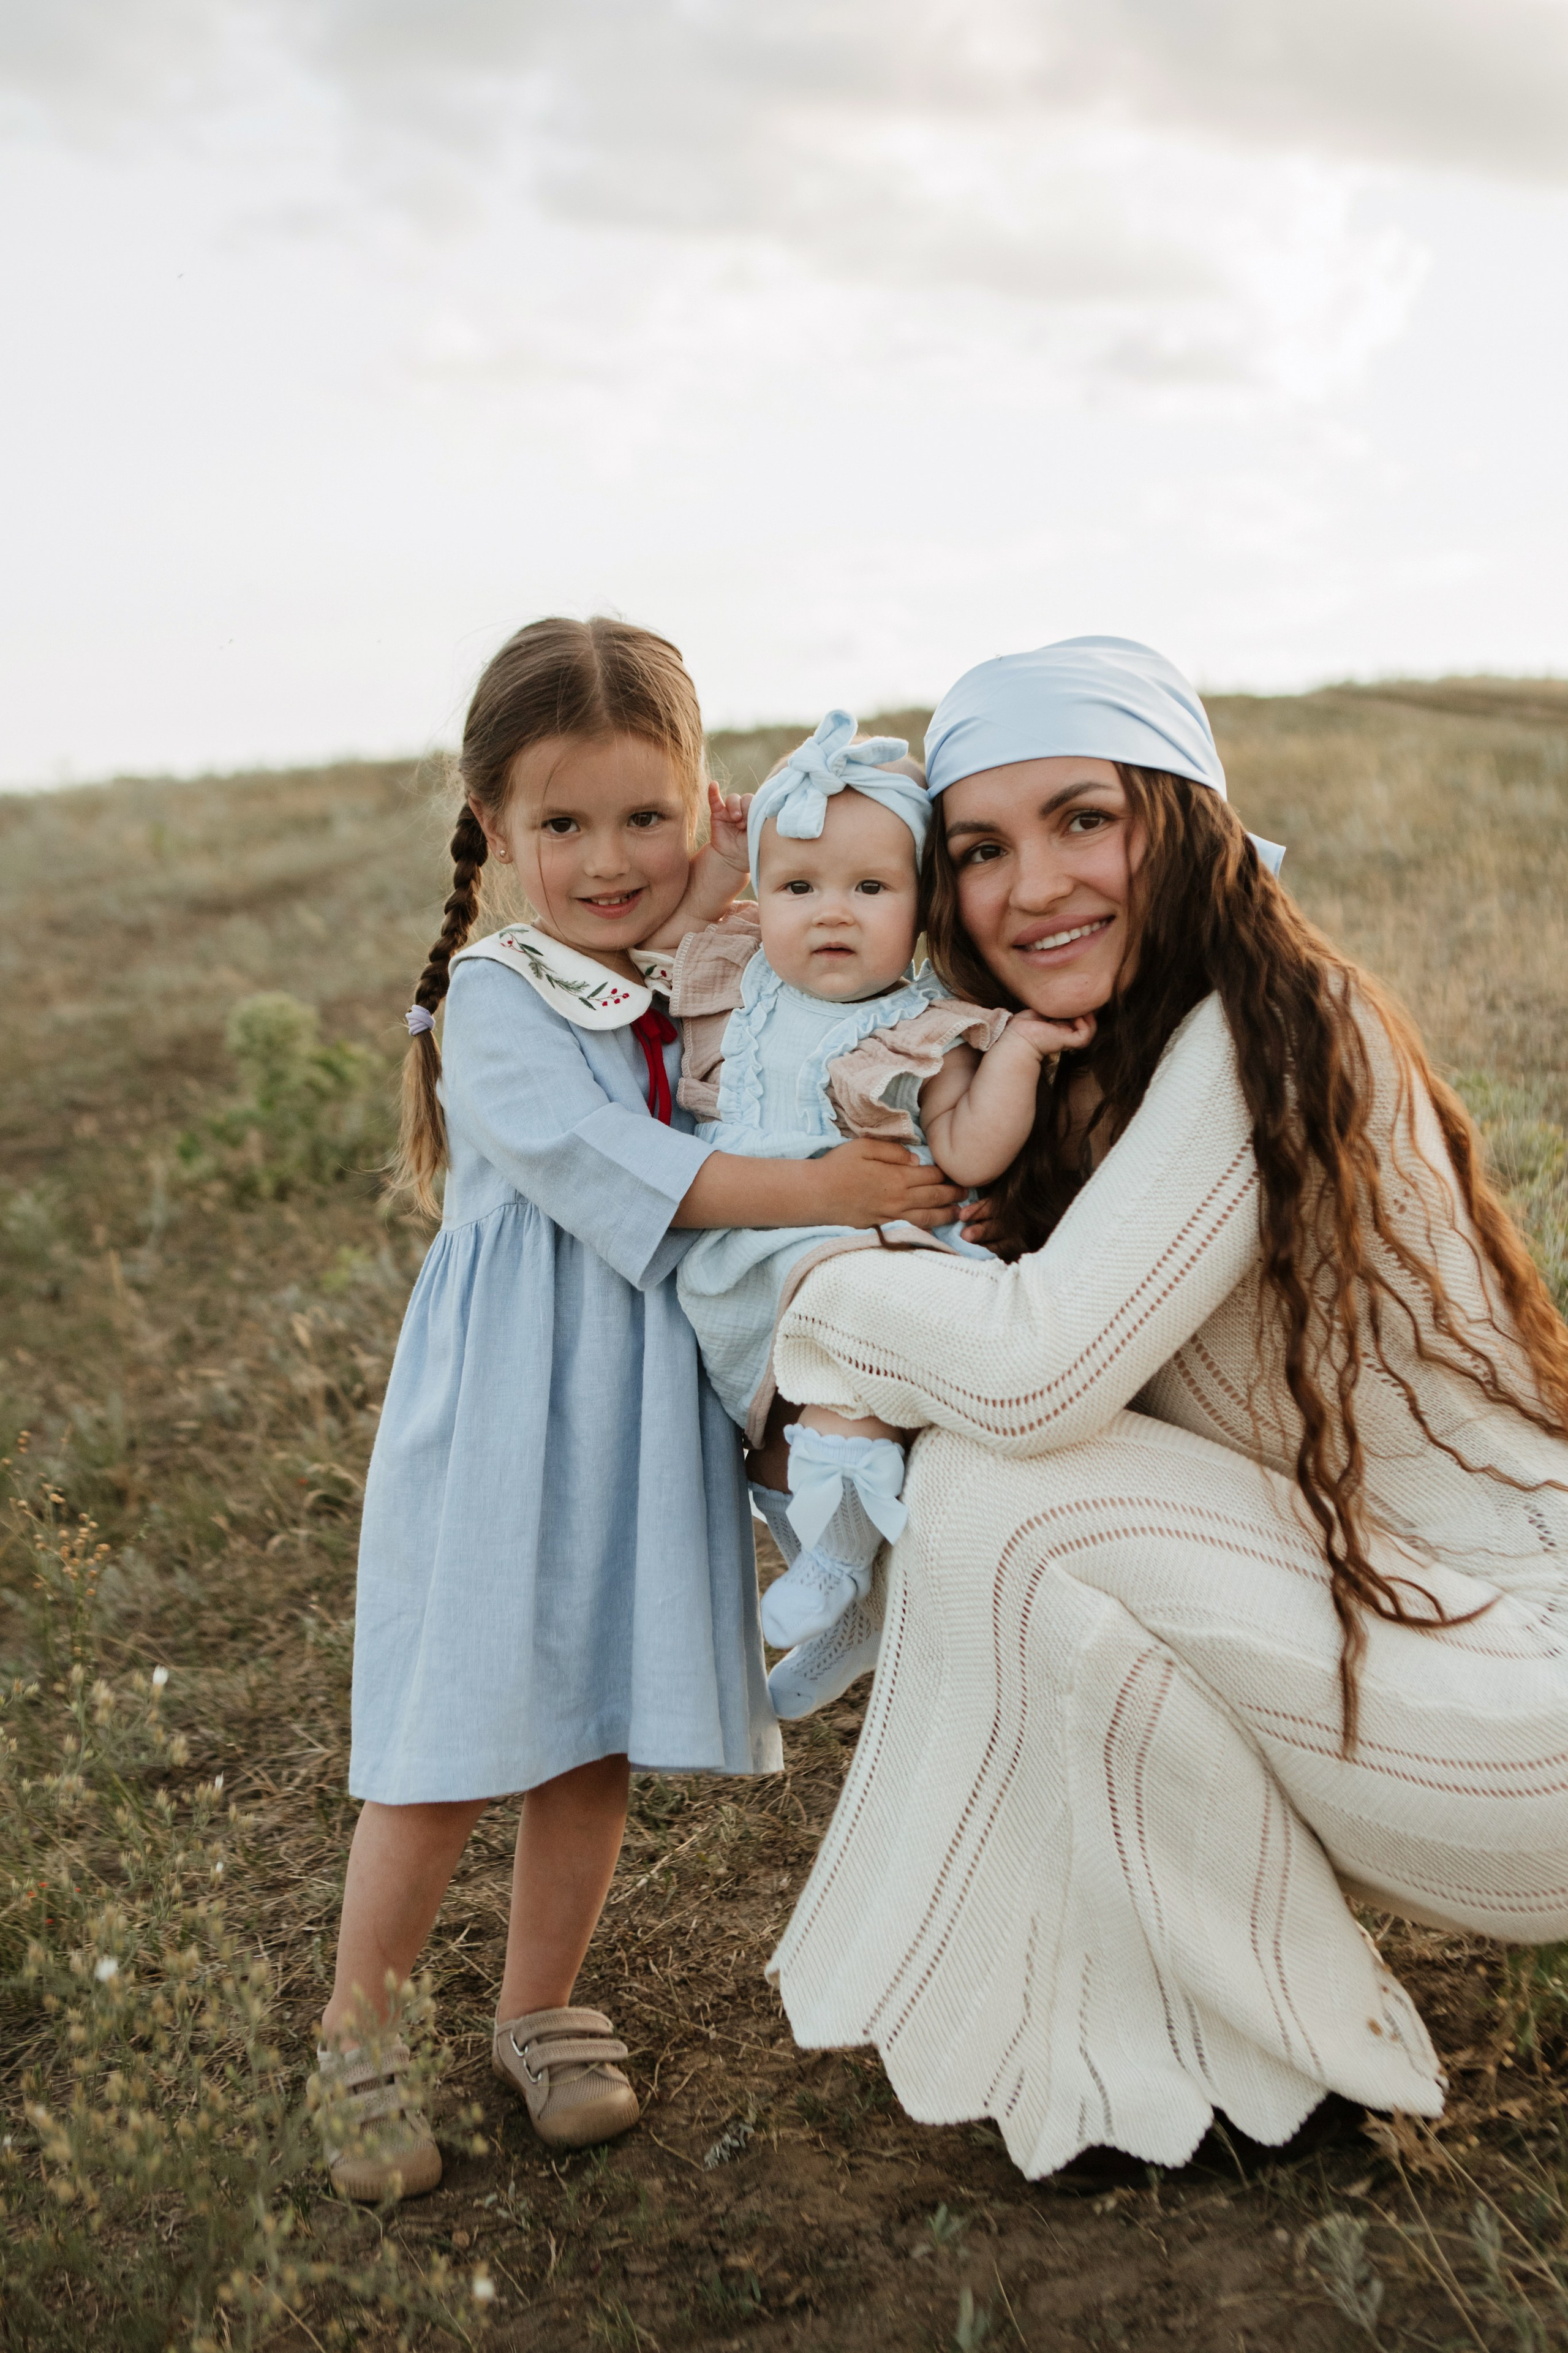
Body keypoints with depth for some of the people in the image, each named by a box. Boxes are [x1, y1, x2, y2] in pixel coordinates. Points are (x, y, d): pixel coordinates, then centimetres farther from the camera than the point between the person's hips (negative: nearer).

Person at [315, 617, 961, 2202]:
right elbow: (605, 1164, -22)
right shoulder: (495, 997, -10)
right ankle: (358, 2030, 23)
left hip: (646, 1426, 5)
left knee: (596, 1739, 13)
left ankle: (539, 2012, 32)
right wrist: (818, 1192, -27)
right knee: (459, 1742, 2)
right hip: (501, 1422, -5)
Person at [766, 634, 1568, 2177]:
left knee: (1007, 1497, -18)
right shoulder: (1096, 1069, 9)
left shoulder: (1270, 1034, -19)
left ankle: (1264, 2064, -2)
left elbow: (1039, 1364, -29)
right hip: (1382, 1606, 9)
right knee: (968, 1456, 5)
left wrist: (824, 1305, -11)